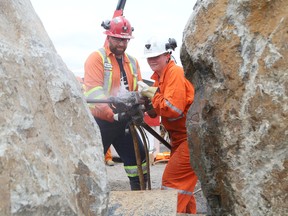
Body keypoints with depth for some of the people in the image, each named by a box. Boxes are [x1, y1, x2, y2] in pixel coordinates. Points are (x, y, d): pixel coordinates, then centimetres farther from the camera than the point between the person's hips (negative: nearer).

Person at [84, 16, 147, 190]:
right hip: (101, 122, -6)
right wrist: (114, 114, -32)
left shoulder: (132, 62, 13)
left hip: (124, 122, 6)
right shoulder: (97, 58, -7)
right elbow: (94, 91, -19)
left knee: (139, 159, 11)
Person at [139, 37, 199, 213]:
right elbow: (158, 109, 10)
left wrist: (153, 94, -16)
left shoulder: (175, 73, -17)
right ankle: (187, 212, 31)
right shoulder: (160, 76, 11)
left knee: (172, 180, -9)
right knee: (182, 180, 18)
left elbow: (173, 108, -28)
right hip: (181, 136, 10)